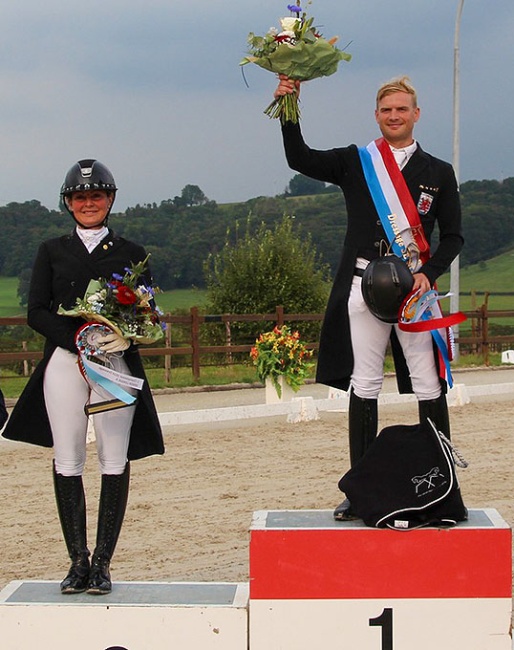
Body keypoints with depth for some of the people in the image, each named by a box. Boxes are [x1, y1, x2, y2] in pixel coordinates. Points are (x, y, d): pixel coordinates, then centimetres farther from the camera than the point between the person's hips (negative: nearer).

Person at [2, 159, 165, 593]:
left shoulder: (130, 253, 13)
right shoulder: (52, 252, 14)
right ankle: (78, 561, 6)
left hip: (117, 363, 0)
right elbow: (36, 312, 5)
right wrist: (77, 338, -11)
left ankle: (102, 563, 1)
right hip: (64, 363, 1)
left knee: (115, 461, -5)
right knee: (68, 461, -2)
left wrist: (127, 337, -14)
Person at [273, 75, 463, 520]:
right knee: (363, 386, 3)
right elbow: (300, 159, 1)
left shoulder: (439, 173, 8)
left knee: (429, 386, -1)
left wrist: (428, 274, -8)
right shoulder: (355, 162, 10)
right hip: (364, 284, 1)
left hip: (414, 287, -1)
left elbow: (453, 237, 8)